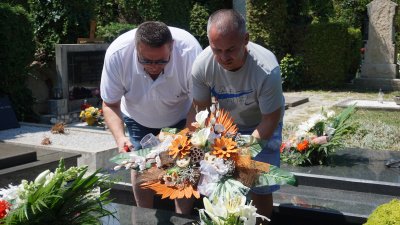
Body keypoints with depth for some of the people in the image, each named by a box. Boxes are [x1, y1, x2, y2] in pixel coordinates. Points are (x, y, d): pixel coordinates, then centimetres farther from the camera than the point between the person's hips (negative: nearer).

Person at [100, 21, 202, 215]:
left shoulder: (190, 51, -38)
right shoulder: (116, 54, -34)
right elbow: (110, 104, -20)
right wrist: (120, 137, -38)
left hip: (180, 117, -1)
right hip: (138, 118, 1)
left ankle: (183, 217, 17)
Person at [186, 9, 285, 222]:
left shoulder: (267, 69, -37)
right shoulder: (202, 64, -27)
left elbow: (270, 119, -24)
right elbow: (200, 109, -12)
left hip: (261, 126, -3)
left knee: (260, 186, -5)